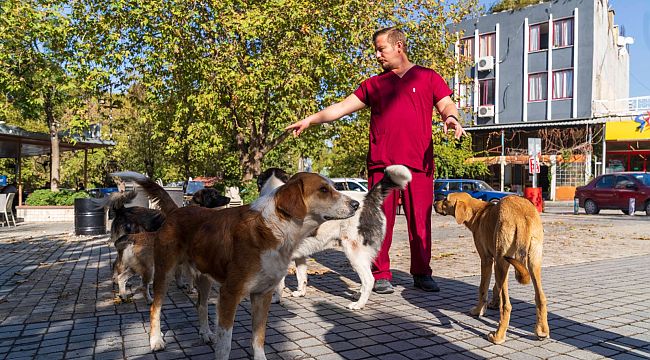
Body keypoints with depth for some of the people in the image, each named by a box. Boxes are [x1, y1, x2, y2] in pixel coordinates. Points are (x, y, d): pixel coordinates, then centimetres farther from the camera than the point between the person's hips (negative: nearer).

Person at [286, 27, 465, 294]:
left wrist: (450, 117, -18)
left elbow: (447, 105, 6)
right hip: (381, 162, 2)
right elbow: (342, 107, 15)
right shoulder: (374, 84, 19)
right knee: (381, 220, 0)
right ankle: (380, 276, 10)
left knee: (420, 221, 1)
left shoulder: (428, 77, 14)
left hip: (418, 162, -1)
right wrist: (310, 120, 6)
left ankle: (422, 274, 15)